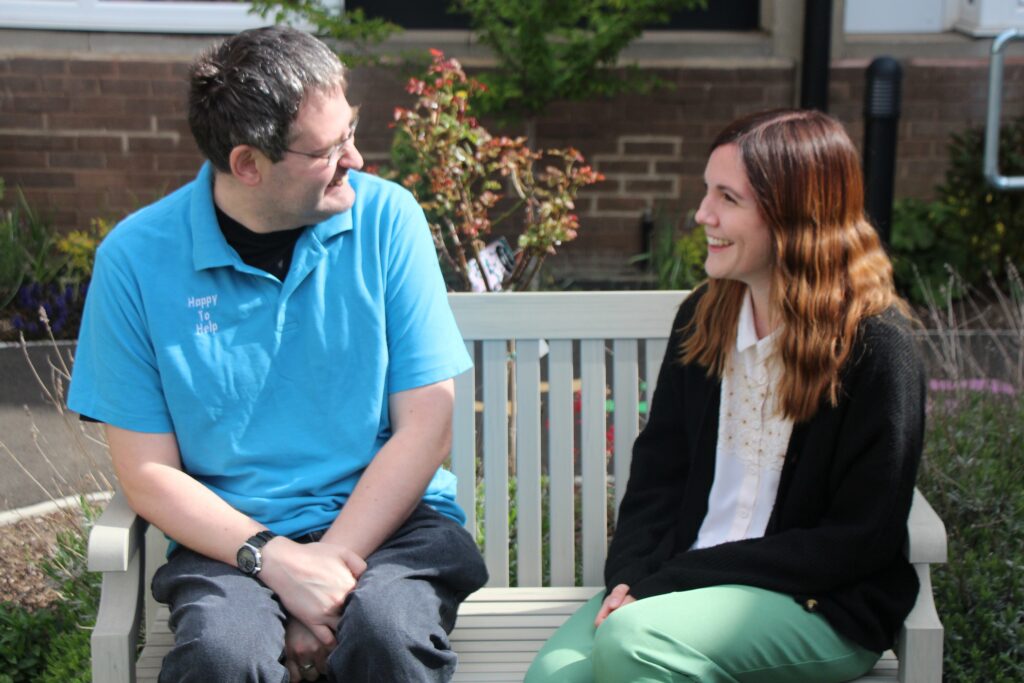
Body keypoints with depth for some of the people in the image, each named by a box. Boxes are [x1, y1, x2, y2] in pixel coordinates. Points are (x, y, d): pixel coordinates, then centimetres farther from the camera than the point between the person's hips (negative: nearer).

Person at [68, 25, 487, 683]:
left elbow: (426, 427, -3)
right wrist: (277, 561, -17)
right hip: (234, 537, 0)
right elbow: (147, 474, -2)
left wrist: (331, 563, -14)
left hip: (388, 521, 0)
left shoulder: (386, 217, -3)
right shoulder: (136, 257, -4)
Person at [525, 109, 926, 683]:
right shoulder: (702, 320, 9)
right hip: (690, 581, 5)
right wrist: (631, 576, -11)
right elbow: (657, 472, 11)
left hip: (825, 608, -4)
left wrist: (671, 582, -16)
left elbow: (859, 541, -12)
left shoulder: (875, 345, -9)